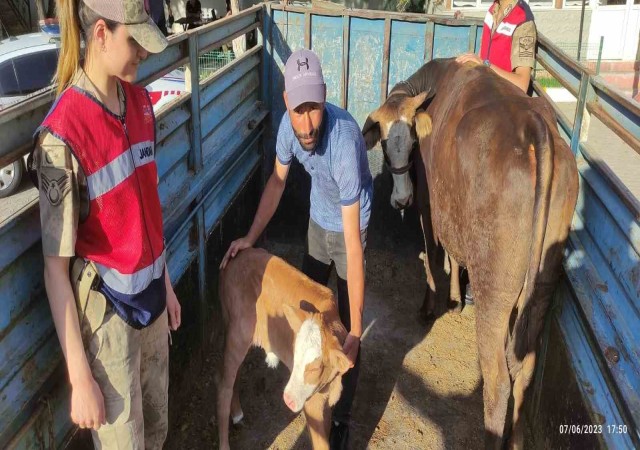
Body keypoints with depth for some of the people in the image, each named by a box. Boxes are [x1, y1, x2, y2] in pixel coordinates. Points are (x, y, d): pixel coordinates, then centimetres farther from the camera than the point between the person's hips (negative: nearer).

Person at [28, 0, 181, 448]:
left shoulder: (140, 101, -2)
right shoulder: (63, 134, -23)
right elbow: (55, 267, -18)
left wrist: (166, 282, 15)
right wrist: (81, 378, -15)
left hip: (149, 294, 6)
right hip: (104, 311, -6)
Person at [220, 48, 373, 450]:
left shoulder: (344, 140, -41)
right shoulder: (290, 124, -24)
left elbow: (353, 243, -41)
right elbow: (278, 181, -1)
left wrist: (356, 330, -39)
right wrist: (251, 237, -4)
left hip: (349, 227, -6)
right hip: (318, 221, 6)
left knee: (344, 330, 0)